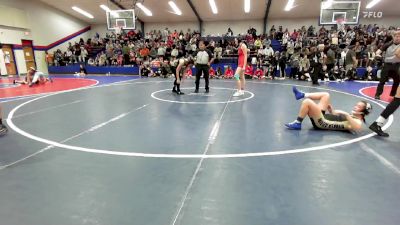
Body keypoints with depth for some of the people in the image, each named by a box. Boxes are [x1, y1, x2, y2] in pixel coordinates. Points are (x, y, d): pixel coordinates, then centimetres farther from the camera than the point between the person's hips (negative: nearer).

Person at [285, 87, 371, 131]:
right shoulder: (351, 116, 22)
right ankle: (302, 95, 9)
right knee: (326, 95, 14)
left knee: (307, 102, -24)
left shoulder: (358, 122, -5)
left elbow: (357, 127, -30)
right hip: (324, 117, 9)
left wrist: (347, 115, -34)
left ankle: (297, 123, -12)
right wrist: (332, 111, 14)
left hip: (323, 123, -9)